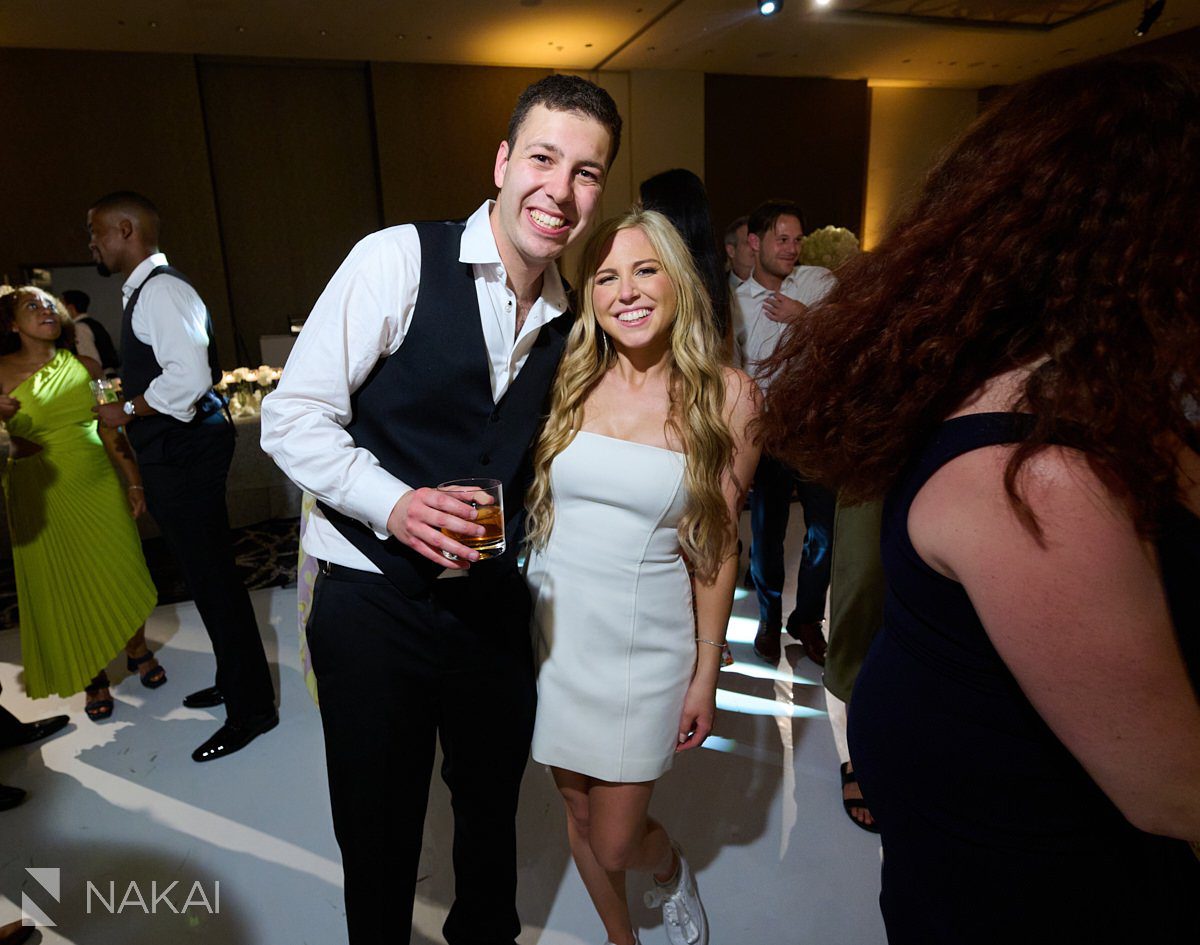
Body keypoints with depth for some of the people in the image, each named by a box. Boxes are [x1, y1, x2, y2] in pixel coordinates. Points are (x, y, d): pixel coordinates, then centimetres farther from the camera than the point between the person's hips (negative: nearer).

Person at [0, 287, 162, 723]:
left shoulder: (85, 368, 3)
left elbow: (111, 431, 3)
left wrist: (134, 482, -2)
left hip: (99, 484, 2)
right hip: (44, 495, -2)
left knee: (122, 572, 6)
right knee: (65, 588, 7)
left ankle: (137, 651, 28)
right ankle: (94, 679, 21)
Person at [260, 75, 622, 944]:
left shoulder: (567, 317, 4)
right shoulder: (399, 259, -12)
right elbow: (292, 418, -12)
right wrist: (393, 503, -26)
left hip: (494, 604, 5)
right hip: (376, 603, -4)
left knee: (492, 810, 23)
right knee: (379, 835, 15)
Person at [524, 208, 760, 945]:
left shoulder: (727, 396, -8)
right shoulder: (569, 383, -2)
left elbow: (719, 543, -4)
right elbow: (528, 500, 2)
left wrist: (707, 675, -1)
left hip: (646, 644, -2)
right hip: (553, 629, 3)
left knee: (615, 845, 10)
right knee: (581, 820, 19)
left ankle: (672, 873, 47)